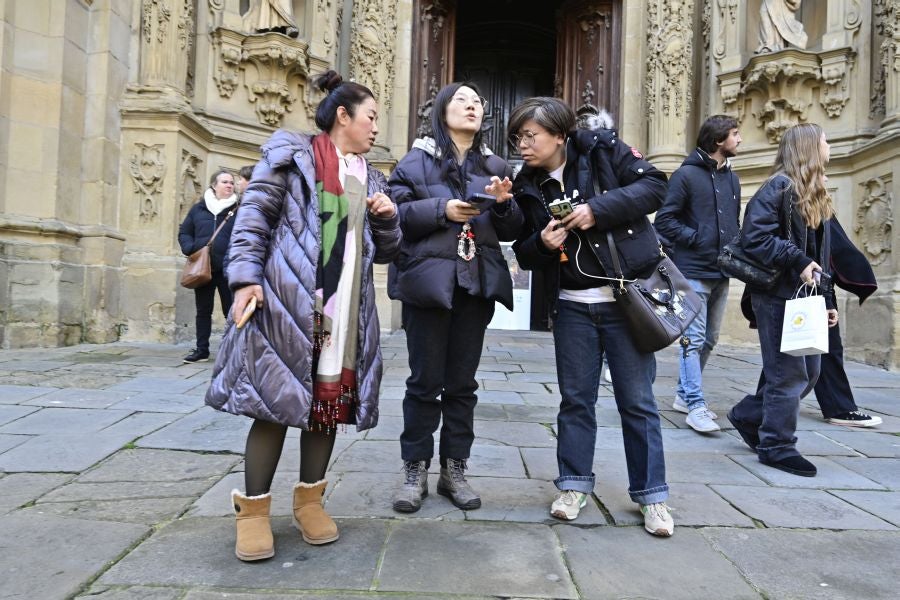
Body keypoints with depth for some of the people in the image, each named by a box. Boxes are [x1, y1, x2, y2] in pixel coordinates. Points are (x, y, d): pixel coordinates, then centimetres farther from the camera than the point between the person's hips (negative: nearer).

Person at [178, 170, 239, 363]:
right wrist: (190, 249, -4)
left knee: (231, 310, 2)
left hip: (228, 269, -3)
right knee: (203, 310, 10)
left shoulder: (238, 209, 1)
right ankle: (202, 350, 19)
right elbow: (184, 232, 15)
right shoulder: (198, 208, 10)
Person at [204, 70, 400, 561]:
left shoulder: (370, 178, 21)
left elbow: (385, 251, 22)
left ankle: (309, 498, 24)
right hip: (289, 302, -5)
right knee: (276, 396, -2)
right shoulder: (291, 154, 5)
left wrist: (388, 217, 3)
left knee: (332, 400, 8)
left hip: (347, 312, 6)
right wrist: (245, 276, -13)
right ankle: (253, 508, 12)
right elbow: (254, 215, -2)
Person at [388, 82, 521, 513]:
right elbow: (395, 211, -5)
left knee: (462, 382, 9)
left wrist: (503, 204, -6)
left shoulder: (494, 165, 15)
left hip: (477, 284, 4)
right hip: (429, 280, -3)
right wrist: (441, 210, -17)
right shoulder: (418, 158, 3)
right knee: (425, 381, 2)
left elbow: (511, 231, 14)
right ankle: (415, 470, 16)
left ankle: (454, 469, 21)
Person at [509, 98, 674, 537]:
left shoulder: (603, 150, -1)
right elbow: (524, 253, 11)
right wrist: (541, 243, -12)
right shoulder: (528, 187, 8)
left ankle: (652, 495, 19)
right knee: (575, 397, 10)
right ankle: (573, 485, 25)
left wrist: (599, 209, -18)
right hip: (571, 306, 3)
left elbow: (654, 185, -7)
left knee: (636, 398, 4)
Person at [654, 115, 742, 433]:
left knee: (708, 340, 14)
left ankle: (685, 394, 26)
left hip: (721, 273, 8)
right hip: (693, 272, -8)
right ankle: (696, 406, -4)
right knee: (693, 340, -8)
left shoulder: (731, 178, 16)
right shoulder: (687, 174, -6)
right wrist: (696, 237, -14)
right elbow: (664, 220, -9)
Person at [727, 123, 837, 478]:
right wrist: (797, 262, -22)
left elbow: (820, 255, 20)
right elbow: (754, 238, -20)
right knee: (789, 372, -3)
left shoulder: (814, 194, 18)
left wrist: (826, 300, 17)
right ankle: (777, 446, 11)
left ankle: (748, 416, 26)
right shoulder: (779, 187, -9)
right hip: (776, 295, -9)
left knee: (810, 370, 12)